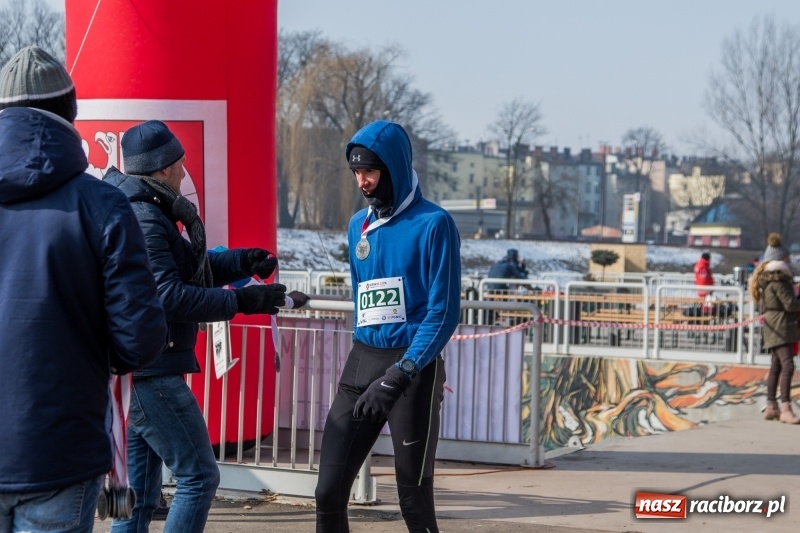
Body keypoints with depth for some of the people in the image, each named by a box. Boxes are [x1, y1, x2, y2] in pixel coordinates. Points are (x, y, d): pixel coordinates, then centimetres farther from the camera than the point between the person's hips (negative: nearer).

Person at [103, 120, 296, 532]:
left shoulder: (146, 212, 16)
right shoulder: (143, 219, -17)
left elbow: (190, 266, 21)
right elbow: (169, 296, -24)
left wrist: (243, 261, 7)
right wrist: (240, 301, -18)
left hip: (131, 371, 10)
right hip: (152, 372, -10)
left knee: (140, 493, 13)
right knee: (198, 476, -5)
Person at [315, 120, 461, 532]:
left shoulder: (432, 224, -7)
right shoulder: (358, 225, 13)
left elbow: (444, 313, -13)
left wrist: (399, 374, -22)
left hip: (413, 367, -6)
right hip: (362, 361, 6)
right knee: (329, 491, 1)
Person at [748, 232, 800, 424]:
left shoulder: (766, 278, 15)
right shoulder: (777, 279, -15)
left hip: (774, 327, 10)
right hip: (780, 326, -10)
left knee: (776, 366, 14)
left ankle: (771, 407, 20)